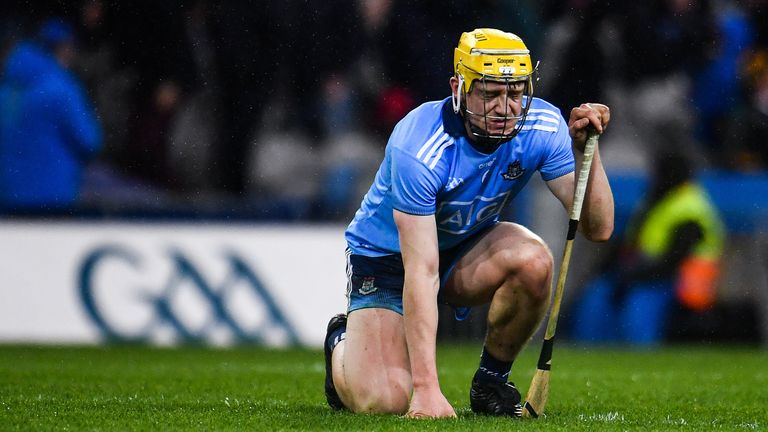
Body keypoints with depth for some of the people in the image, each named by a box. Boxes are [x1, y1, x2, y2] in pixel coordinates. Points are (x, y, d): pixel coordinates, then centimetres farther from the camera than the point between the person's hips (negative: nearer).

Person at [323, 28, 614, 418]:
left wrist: (584, 149, -35)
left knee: (532, 260, -31)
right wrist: (427, 387, -41)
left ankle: (490, 383, -6)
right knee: (383, 401, -22)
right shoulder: (419, 148, -33)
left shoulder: (541, 128, -19)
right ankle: (343, 344, 17)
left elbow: (598, 229, -19)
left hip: (468, 247, 4)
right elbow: (420, 273, -36)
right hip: (386, 258, -4)